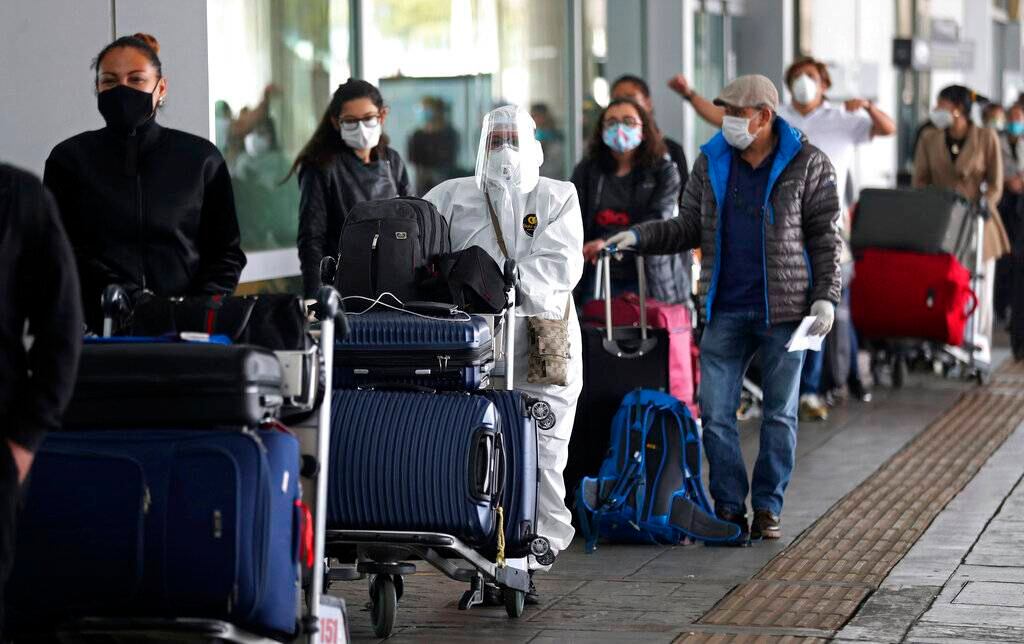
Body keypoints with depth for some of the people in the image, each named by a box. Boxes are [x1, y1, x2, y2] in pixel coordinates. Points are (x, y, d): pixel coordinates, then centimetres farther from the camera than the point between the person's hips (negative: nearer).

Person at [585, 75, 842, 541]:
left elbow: (825, 236, -1)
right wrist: (638, 237, -3)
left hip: (783, 309, -3)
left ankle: (768, 509, 15)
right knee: (715, 412, -1)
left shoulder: (807, 165, -2)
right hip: (726, 308, 3)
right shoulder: (711, 161, 7)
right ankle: (729, 509, 8)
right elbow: (690, 227, 11)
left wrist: (825, 295, -9)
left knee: (780, 413, 6)